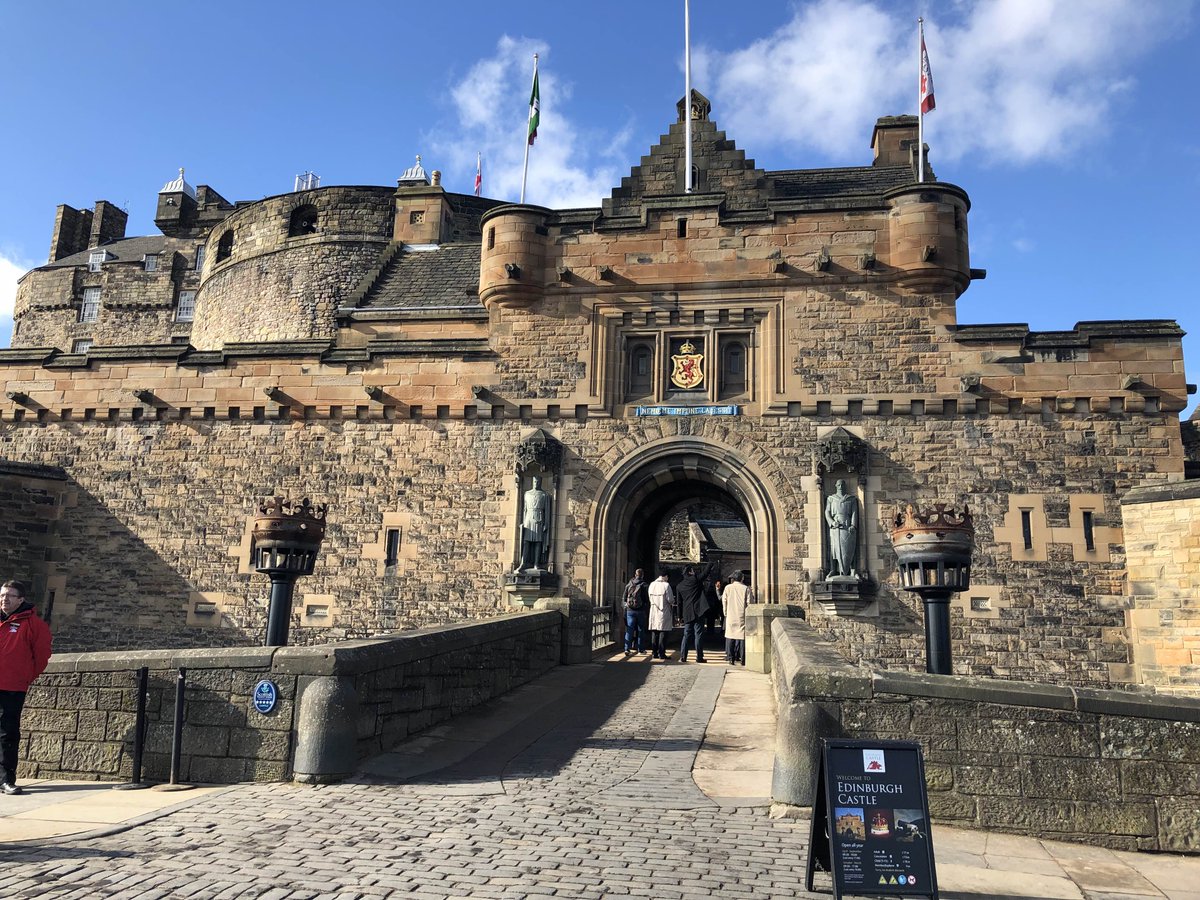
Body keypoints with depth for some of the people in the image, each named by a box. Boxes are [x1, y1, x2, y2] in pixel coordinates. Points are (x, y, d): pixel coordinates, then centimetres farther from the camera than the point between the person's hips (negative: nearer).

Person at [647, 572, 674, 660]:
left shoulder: (652, 585, 4)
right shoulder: (666, 585, -11)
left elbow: (650, 598, 11)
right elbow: (670, 599, -12)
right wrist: (672, 603, 9)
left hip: (653, 612, 5)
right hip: (664, 612, -5)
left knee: (654, 633, 10)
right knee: (663, 633, -1)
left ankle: (654, 653, 12)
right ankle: (661, 653, -2)